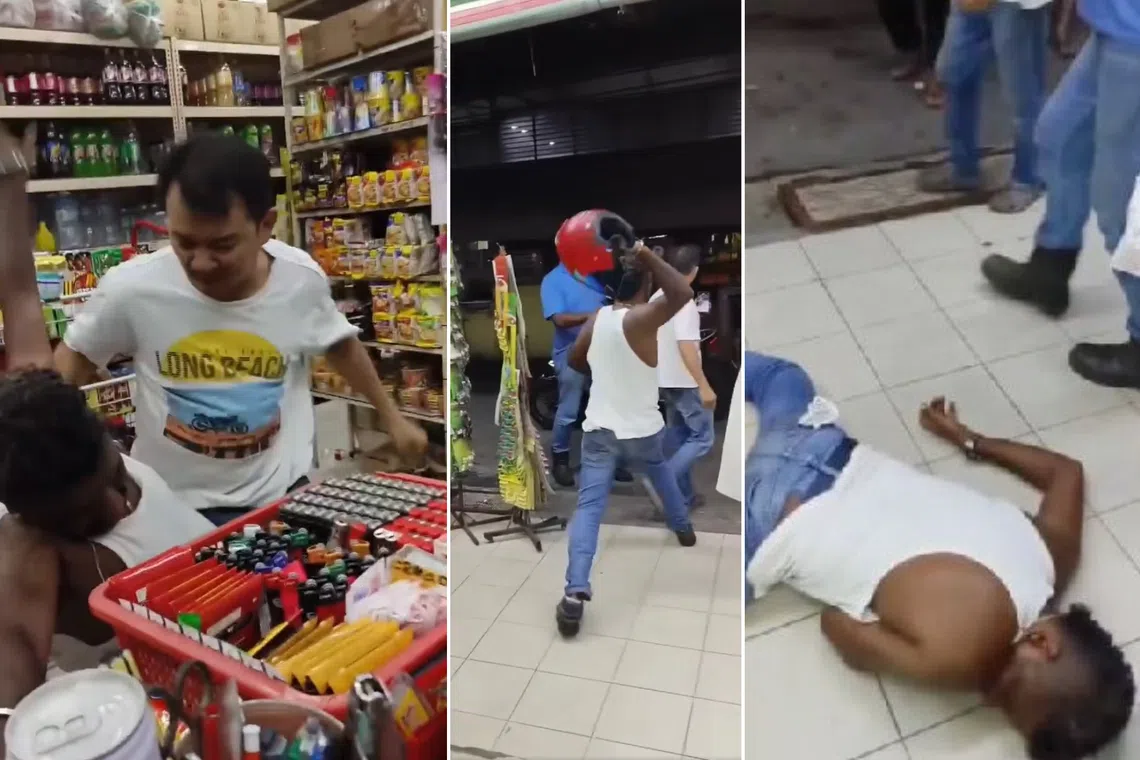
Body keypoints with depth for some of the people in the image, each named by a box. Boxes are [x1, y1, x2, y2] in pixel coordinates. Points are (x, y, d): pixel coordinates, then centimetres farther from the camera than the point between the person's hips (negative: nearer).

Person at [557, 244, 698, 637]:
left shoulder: (595, 319, 0)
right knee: (661, 469, 31)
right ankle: (683, 528, 52)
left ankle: (575, 594, -16)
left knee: (588, 507, -4)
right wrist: (648, 256, -24)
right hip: (642, 430, -2)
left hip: (598, 429, 3)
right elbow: (682, 293, -34)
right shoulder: (640, 319, -19)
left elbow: (574, 360, 15)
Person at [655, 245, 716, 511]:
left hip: (665, 381, 9)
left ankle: (683, 496, 23)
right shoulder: (684, 303, -21)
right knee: (703, 438, 2)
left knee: (677, 437, 17)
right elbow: (686, 347, -29)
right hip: (685, 383, -9)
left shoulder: (657, 298, 6)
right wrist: (705, 386, -29)